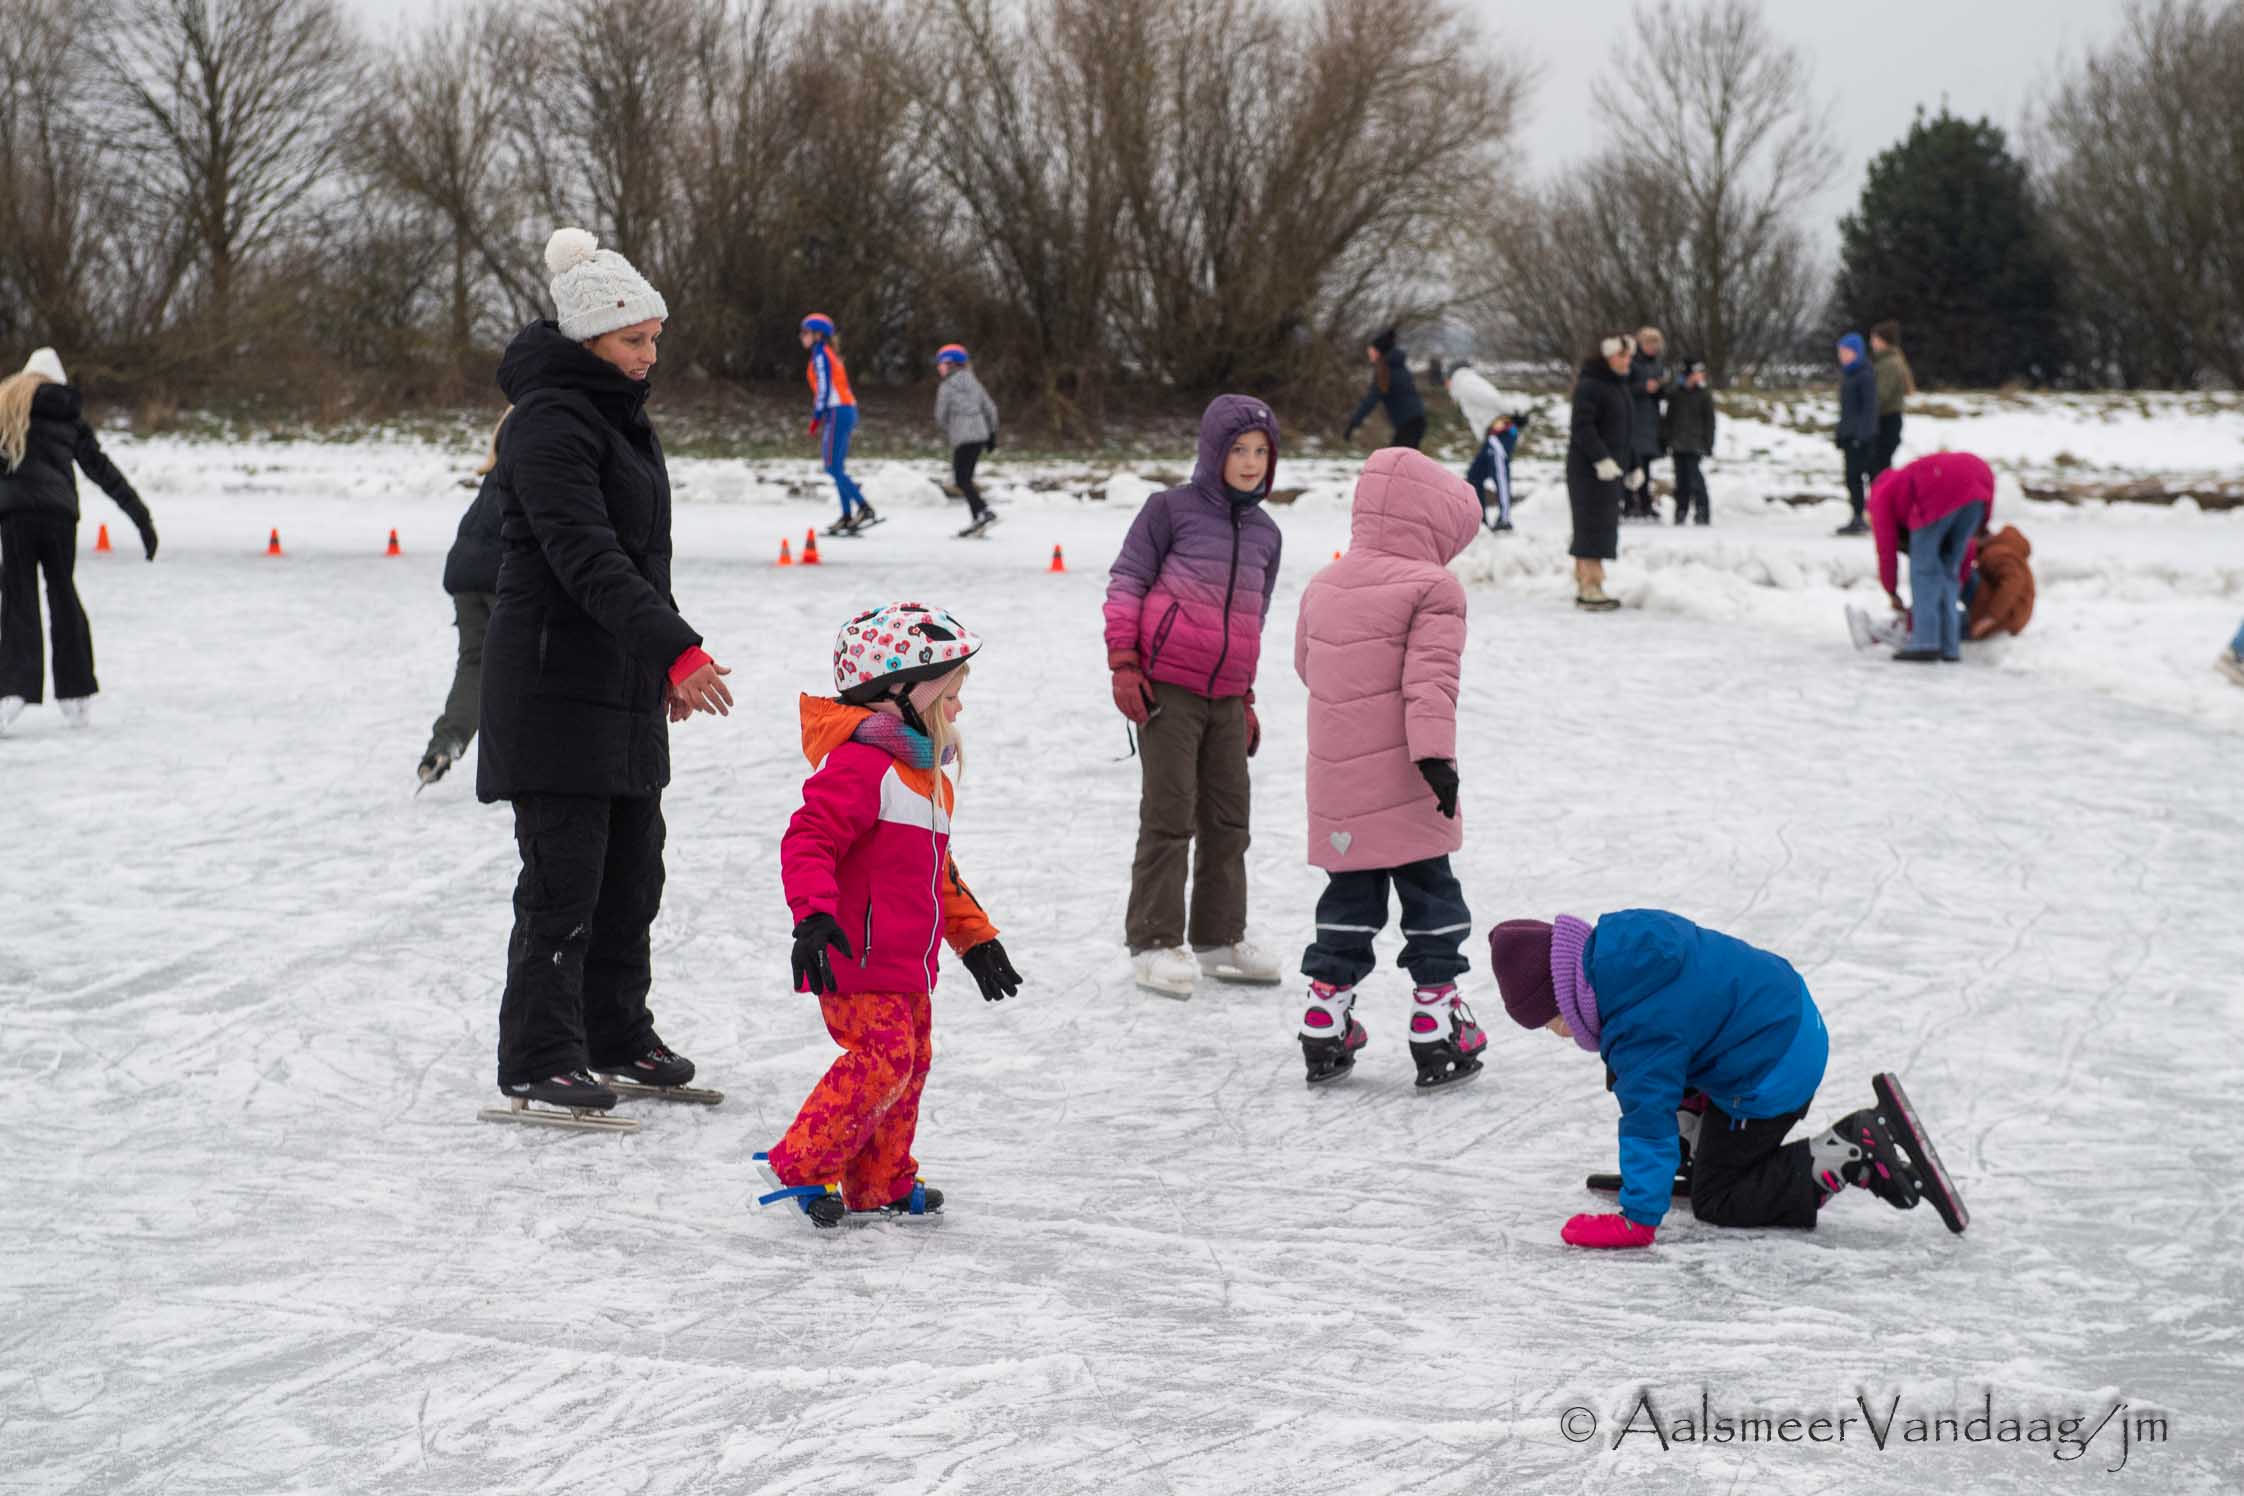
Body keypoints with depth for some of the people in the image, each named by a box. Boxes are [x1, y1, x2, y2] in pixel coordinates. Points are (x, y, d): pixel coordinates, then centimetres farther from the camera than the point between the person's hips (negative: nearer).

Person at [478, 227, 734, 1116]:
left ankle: (617, 1035, 27)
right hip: (556, 683, -9)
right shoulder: (549, 426, -17)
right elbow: (586, 559, -27)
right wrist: (676, 646, -34)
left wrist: (665, 660, 26)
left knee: (632, 868, 15)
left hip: (622, 683, 10)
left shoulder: (618, 412, 14)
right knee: (565, 876, -7)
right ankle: (539, 1060, 0)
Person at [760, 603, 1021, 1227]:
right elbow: (807, 840, -24)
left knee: (911, 1058, 13)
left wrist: (974, 938, 26)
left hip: (906, 964, 10)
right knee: (881, 1057, -17)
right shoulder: (859, 763, -16)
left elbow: (936, 870, 28)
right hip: (856, 960, -10)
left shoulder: (923, 771, 18)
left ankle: (881, 1182, 24)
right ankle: (799, 1165, -8)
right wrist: (813, 914, -36)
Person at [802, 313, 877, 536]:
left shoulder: (820, 355, -8)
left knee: (832, 467, -10)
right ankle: (847, 516, 6)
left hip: (836, 413, -9)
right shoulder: (832, 355, 20)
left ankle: (865, 510, -16)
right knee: (837, 468, 9)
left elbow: (824, 388, -15)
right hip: (848, 410, 9)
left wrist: (816, 418, -14)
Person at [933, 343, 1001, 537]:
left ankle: (984, 512, -22)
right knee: (966, 478, 14)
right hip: (981, 434, 7)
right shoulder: (974, 383, 13)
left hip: (962, 438, -7)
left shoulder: (946, 387, -6)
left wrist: (947, 433, 17)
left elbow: (940, 415, -2)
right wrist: (992, 434, 18)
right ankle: (976, 520, 10)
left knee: (962, 480, -5)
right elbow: (990, 408, 13)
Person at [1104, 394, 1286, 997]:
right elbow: (1126, 582, -3)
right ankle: (1154, 943, 1)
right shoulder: (1171, 509, -3)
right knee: (1169, 815, -5)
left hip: (1226, 696, 6)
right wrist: (1123, 664, -10)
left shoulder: (1266, 535, 14)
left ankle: (1219, 937, 21)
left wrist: (1246, 698, 21)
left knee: (1229, 817, 10)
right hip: (1166, 687, -6)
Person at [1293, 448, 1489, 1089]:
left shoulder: (1322, 586, 10)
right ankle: (1437, 1034, 4)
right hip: (1404, 788, -6)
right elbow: (1430, 681, -22)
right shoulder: (1432, 590, -11)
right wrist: (1436, 754, -27)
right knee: (1431, 899, 4)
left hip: (1336, 787, 6)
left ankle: (1324, 1031, 14)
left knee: (1349, 899, 15)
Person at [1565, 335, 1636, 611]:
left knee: (1599, 528, 11)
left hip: (1611, 468, 9)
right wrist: (1601, 458, -27)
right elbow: (1582, 427, -20)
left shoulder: (1620, 386, 18)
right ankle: (1590, 589, -11)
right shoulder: (1589, 386, -12)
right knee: (1594, 525, -10)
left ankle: (1583, 586, 16)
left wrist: (1633, 467, 25)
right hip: (1589, 467, -9)